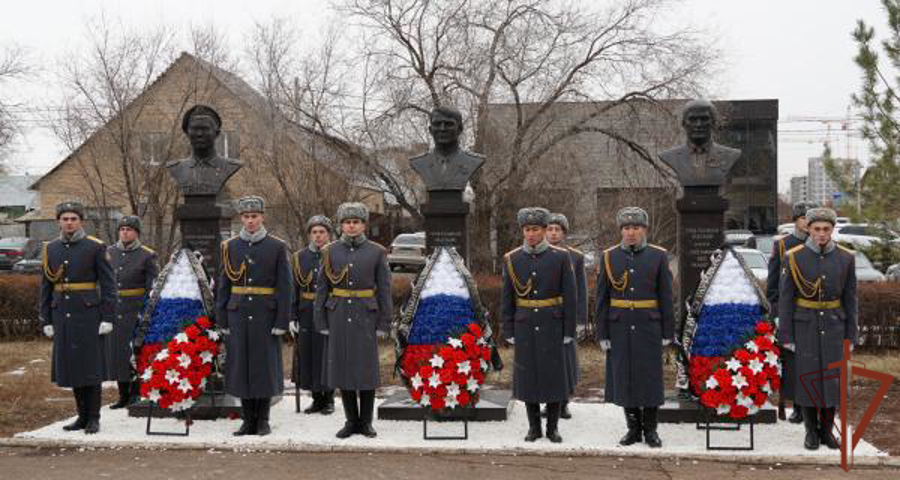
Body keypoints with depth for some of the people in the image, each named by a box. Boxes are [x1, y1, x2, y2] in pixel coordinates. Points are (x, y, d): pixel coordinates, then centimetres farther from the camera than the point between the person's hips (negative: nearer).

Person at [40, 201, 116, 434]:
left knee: (91, 367, -1)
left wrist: (107, 318, -10)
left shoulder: (95, 247, -3)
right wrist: (46, 320, 9)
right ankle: (82, 416, 19)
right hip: (63, 317, 4)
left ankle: (93, 419, 6)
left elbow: (108, 284, -5)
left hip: (89, 316, -4)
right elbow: (46, 287, 13)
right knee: (70, 367, 8)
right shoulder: (51, 249, 9)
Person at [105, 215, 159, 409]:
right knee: (116, 352, 7)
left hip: (136, 312, -4)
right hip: (113, 311, 4)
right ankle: (123, 395, 18)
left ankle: (136, 394, 8)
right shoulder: (109, 252, 10)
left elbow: (153, 288, -5)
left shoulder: (147, 255, -2)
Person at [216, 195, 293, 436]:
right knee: (241, 366, 4)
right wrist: (222, 320, 3)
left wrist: (282, 322, -9)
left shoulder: (277, 247, -1)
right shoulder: (230, 247, 6)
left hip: (266, 316, -2)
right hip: (238, 315, 2)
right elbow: (223, 286, 8)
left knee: (266, 366, 1)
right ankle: (248, 420, 14)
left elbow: (285, 287, -4)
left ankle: (263, 420, 13)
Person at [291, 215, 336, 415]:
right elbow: (294, 290, 7)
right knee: (308, 355, 5)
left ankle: (329, 399, 12)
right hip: (307, 315, 3)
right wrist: (292, 317, 1)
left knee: (328, 355, -1)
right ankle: (317, 398, 17)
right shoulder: (300, 257, 7)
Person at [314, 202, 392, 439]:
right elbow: (322, 289, 4)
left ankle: (366, 422, 12)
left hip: (365, 316, -1)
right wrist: (321, 322, -1)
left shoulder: (377, 252, -1)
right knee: (342, 368, 4)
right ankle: (351, 421, 14)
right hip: (338, 316, 2)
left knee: (367, 369, -1)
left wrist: (384, 324, -6)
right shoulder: (330, 252, 3)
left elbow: (384, 290, -1)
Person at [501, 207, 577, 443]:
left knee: (554, 375, 1)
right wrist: (508, 331, 1)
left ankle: (553, 427, 14)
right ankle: (534, 427, 16)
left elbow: (570, 297, -3)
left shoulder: (560, 257, -4)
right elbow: (507, 298, 4)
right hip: (524, 327, 2)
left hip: (552, 326, -1)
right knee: (527, 374, 4)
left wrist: (569, 331, -6)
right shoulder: (512, 259, 1)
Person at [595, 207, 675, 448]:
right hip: (620, 330, 1)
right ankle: (633, 428, 17)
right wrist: (602, 334, 0)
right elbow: (602, 299, 3)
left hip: (649, 328, -1)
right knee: (624, 378, 5)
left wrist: (668, 332, -2)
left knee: (650, 377, 2)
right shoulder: (609, 257, 3)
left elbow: (666, 297, 1)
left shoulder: (658, 256, 0)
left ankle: (650, 429, 15)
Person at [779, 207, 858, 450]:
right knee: (807, 378, 2)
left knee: (832, 379, 4)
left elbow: (849, 299, 2)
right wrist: (786, 336, -9)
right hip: (805, 325, -2)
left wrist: (851, 336, 1)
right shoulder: (794, 257, -11)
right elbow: (785, 299, -8)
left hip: (833, 325, 2)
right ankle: (811, 432, 16)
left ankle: (827, 431, 20)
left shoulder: (846, 258, -4)